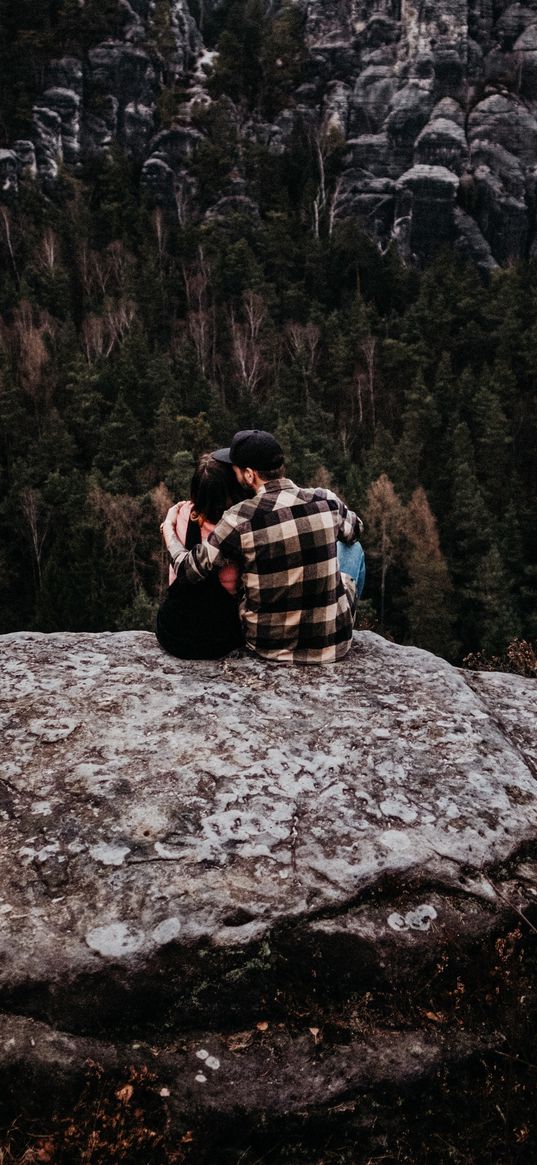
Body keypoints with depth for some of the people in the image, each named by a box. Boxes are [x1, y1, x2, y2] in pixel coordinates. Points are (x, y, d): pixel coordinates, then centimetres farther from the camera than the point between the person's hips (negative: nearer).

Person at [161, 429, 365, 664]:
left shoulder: (239, 519, -19)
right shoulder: (326, 500, -11)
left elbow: (187, 570, -7)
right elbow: (354, 530, 13)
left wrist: (168, 527, 12)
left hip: (269, 645, 0)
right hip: (332, 644, 1)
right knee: (353, 547, 26)